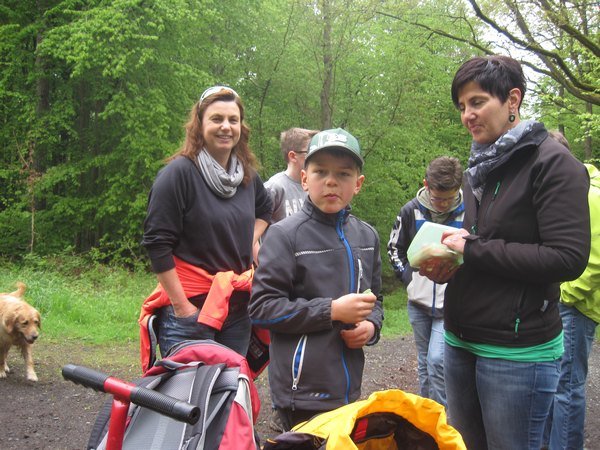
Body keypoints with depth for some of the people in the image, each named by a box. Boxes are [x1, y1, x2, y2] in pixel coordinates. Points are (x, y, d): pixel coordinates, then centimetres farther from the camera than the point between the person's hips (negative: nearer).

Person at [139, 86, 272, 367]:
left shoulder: (247, 175, 9)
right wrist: (181, 306, -14)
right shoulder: (179, 172, -9)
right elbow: (157, 244, -12)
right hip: (190, 307, -6)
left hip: (238, 308, 6)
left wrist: (250, 243, 12)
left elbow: (264, 209, 32)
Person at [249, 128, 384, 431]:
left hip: (349, 389, 6)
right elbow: (261, 308, -13)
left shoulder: (367, 236, 9)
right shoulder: (285, 234, -10)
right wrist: (332, 310, -17)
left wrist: (371, 326, -1)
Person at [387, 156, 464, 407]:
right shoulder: (411, 211, -1)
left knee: (437, 360, -12)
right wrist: (408, 277, 1)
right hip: (418, 302, 4)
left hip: (451, 303, -3)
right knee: (425, 363, 14)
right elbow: (394, 248, 13)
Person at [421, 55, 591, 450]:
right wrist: (445, 261, 0)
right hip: (461, 341, 8)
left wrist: (472, 250, -17)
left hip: (517, 351, -8)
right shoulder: (480, 168, 13)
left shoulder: (552, 162, -12)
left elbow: (568, 258, -20)